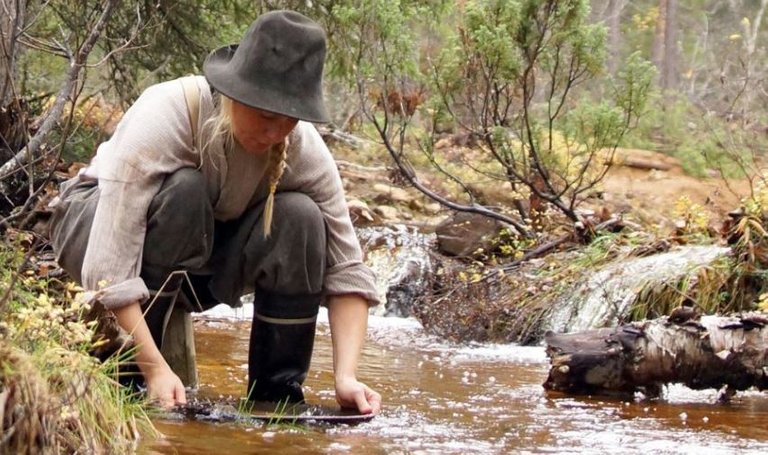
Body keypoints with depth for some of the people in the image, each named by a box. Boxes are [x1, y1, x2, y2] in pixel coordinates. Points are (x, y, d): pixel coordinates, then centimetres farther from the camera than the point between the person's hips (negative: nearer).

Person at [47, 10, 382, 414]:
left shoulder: (303, 149, -22)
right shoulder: (165, 116, -35)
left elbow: (346, 269, -19)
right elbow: (109, 267, -39)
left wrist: (346, 377, -33)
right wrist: (155, 368, -44)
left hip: (199, 253, 4)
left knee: (299, 218, -24)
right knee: (183, 191, -35)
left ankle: (277, 391, -13)